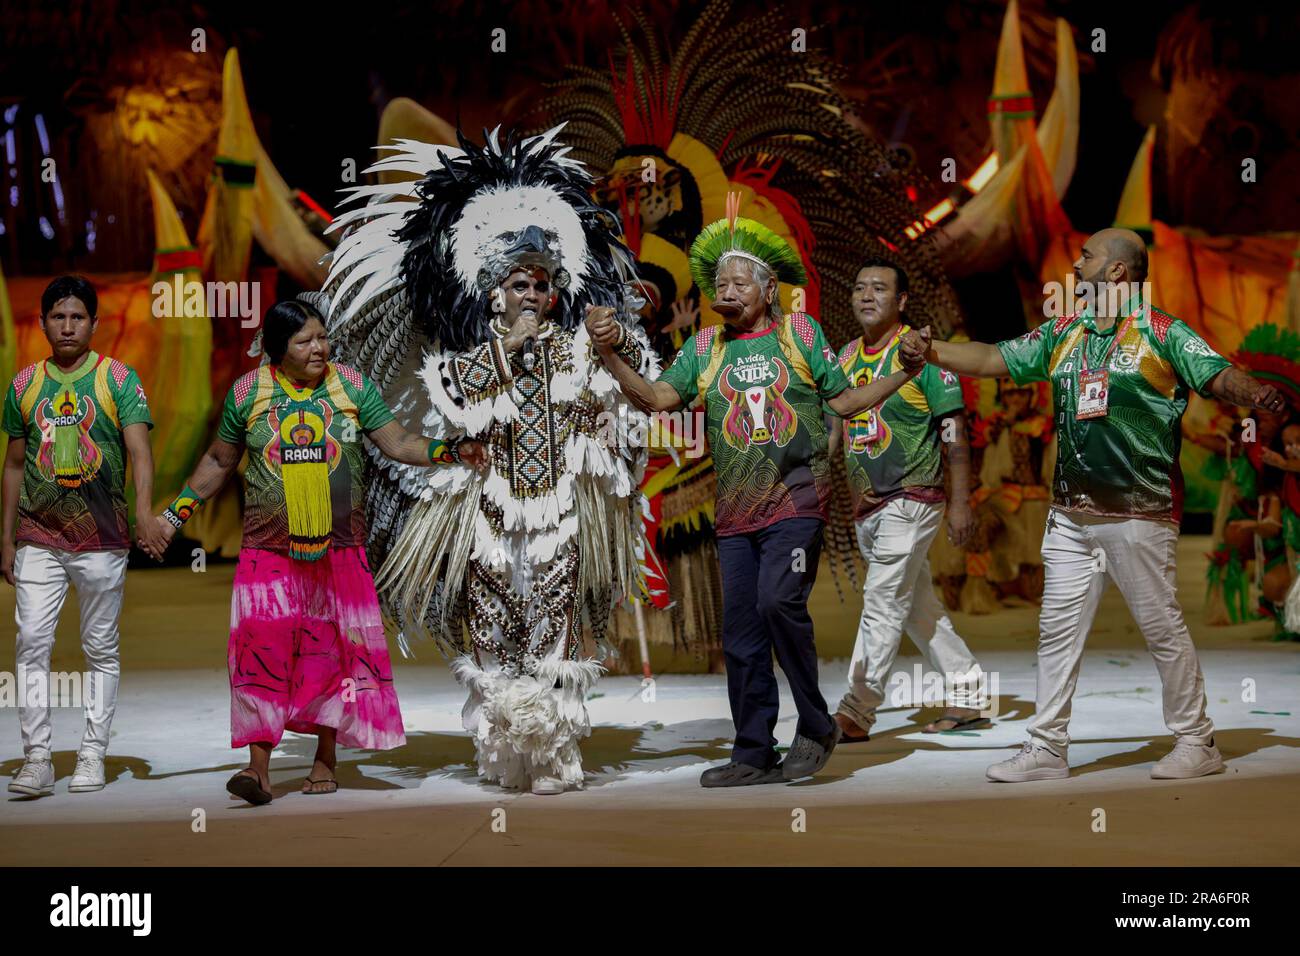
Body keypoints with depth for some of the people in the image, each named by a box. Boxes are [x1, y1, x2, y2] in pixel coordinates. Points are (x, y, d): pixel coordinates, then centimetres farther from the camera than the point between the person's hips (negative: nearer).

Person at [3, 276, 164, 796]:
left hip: (101, 538, -2)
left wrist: (144, 510, -29)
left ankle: (92, 756, 11)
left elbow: (138, 449, -12)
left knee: (101, 649, 4)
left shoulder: (118, 379, -1)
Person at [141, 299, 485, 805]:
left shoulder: (352, 386, 2)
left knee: (332, 650, 5)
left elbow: (398, 443, 1)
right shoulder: (247, 392, 2)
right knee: (263, 647, -10)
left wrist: (452, 451, -14)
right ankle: (259, 767, -9)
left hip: (339, 549, 1)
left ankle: (324, 761, 18)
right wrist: (175, 514, 13)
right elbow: (219, 462, 13)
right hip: (269, 549, -1)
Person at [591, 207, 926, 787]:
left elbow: (845, 401, 10)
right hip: (736, 511, 4)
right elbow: (658, 398, 3)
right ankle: (754, 756, 13)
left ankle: (815, 727, -6)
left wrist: (904, 373, -2)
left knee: (778, 602, -23)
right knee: (741, 634, 4)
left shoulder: (799, 332, 7)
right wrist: (610, 356, -10)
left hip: (796, 500, -4)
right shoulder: (706, 346, 12)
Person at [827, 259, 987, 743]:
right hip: (867, 505, 7)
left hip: (912, 498, -7)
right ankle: (967, 697, 23)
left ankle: (856, 711, -9)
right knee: (918, 608, 13)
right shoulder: (845, 357, 10)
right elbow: (835, 429, 17)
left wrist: (960, 502, -14)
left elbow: (954, 431, -10)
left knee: (883, 602, -11)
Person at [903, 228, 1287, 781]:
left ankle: (1195, 743, 12)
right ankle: (1047, 749, 14)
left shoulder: (1162, 333, -5)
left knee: (1162, 627, 0)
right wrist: (933, 352, 1)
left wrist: (1256, 395, -36)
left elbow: (1219, 376, -15)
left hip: (1139, 513, -6)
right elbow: (993, 360, 14)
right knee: (1057, 629, 7)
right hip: (1071, 514, 6)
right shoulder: (1064, 334, 12)